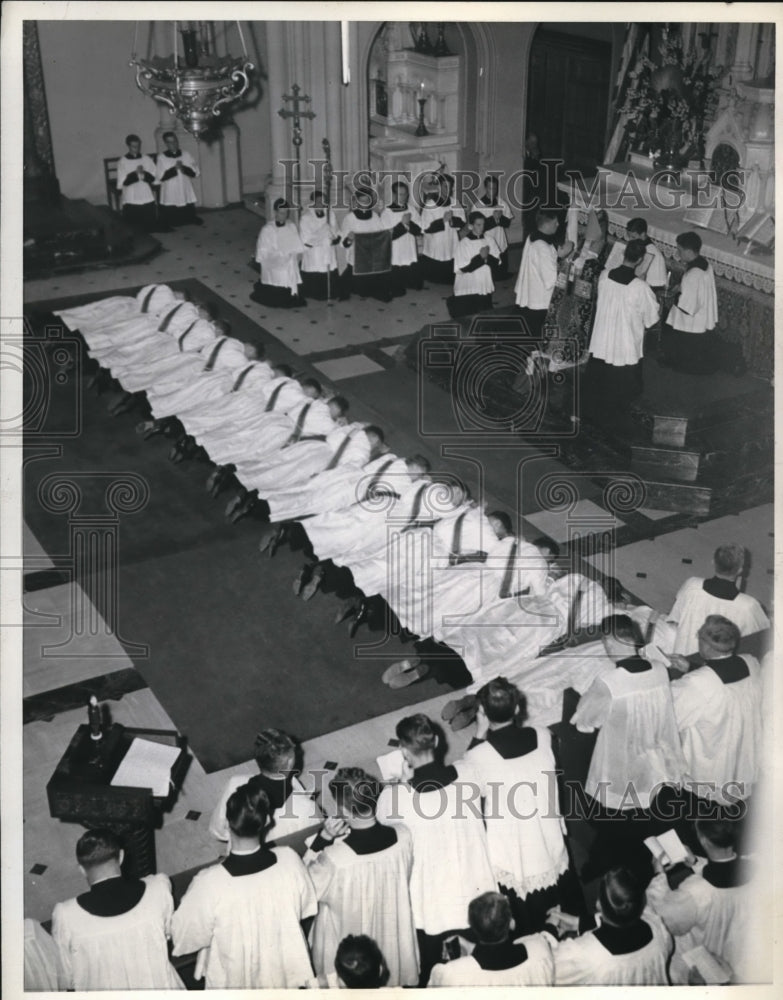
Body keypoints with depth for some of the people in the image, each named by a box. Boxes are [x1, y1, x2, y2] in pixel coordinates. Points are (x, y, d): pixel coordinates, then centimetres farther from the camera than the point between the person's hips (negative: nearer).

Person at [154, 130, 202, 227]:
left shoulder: (185, 154, 7)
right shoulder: (161, 157, -2)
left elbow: (195, 172, 2)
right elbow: (160, 177, -11)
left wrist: (183, 168, -16)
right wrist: (174, 169, -19)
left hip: (187, 197, 3)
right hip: (170, 199, -2)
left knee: (189, 217, 6)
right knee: (171, 222, -2)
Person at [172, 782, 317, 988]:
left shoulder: (210, 884, -36)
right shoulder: (289, 861, -27)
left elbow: (185, 937, -19)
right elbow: (306, 908, -8)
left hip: (234, 979, -1)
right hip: (284, 970, 2)